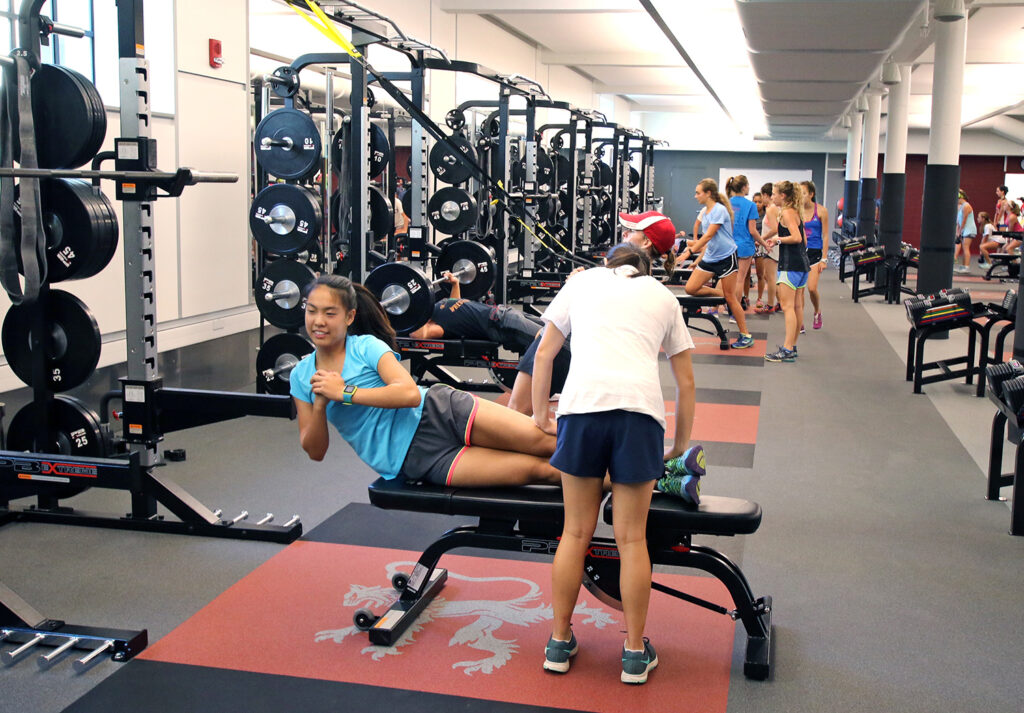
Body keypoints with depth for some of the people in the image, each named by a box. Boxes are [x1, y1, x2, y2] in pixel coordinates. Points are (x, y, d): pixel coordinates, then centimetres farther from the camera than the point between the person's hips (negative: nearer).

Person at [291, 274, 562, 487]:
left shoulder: (366, 346, -2)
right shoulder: (301, 377, 7)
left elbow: (410, 393, -17)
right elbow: (315, 451, 6)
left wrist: (345, 392, -17)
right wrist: (321, 405, -13)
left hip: (441, 413, -1)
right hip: (412, 460, 1)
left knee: (544, 442, -15)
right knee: (534, 469, -14)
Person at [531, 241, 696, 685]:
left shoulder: (582, 282, 25)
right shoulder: (662, 295, 26)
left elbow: (543, 354, 24)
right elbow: (686, 381, 25)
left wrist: (540, 416, 30)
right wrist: (680, 444, 33)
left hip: (583, 402, 0)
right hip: (640, 407, 0)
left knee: (576, 532, 10)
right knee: (631, 538, 7)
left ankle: (559, 643, 19)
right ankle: (635, 654, 15)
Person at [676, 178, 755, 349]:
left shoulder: (719, 210, -15)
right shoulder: (704, 211, 10)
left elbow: (709, 235, -21)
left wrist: (690, 251, -24)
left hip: (726, 256, -8)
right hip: (709, 257, 8)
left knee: (730, 297, -5)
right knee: (690, 288, -4)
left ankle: (746, 336, 4)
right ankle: (721, 294, 15)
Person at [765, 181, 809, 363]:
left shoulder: (786, 213, -12)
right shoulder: (795, 212, 17)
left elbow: (797, 238, -23)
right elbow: (803, 240, 19)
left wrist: (778, 239, -11)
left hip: (791, 265, -10)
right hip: (801, 264, 10)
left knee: (787, 306, -11)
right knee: (796, 306, 12)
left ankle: (787, 350, -13)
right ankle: (792, 346, 19)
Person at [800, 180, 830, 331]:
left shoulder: (821, 211, -4)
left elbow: (825, 236, -2)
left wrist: (824, 259, -7)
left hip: (815, 252, -2)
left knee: (812, 288, -12)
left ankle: (817, 313, 19)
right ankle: (799, 325, 8)